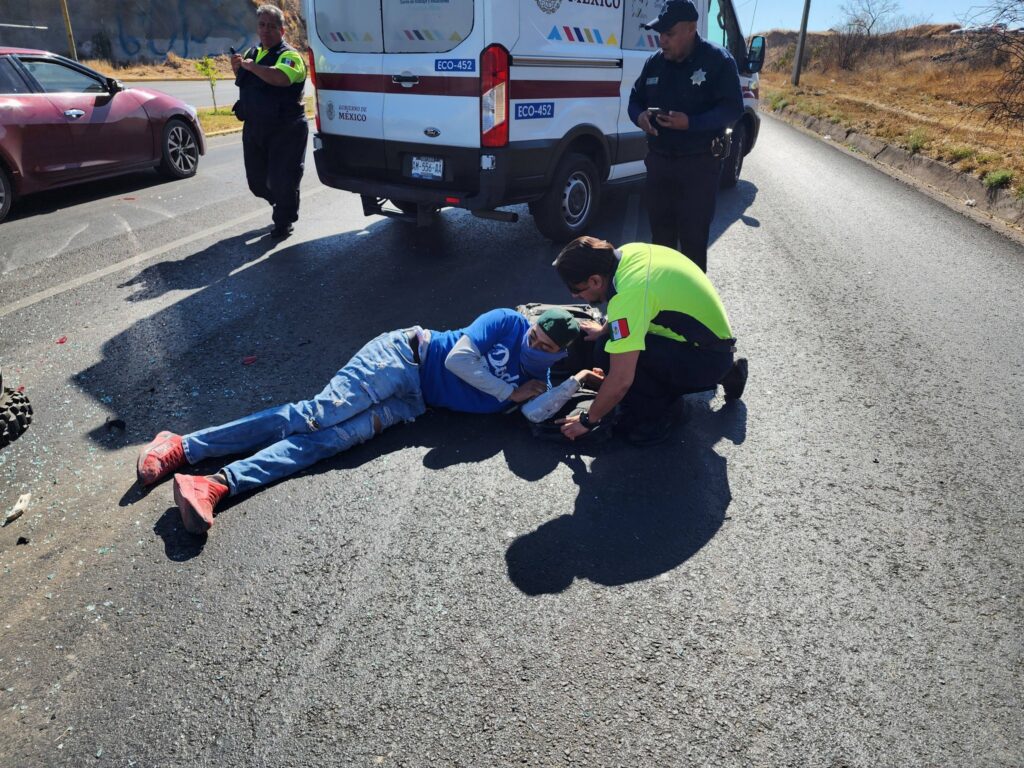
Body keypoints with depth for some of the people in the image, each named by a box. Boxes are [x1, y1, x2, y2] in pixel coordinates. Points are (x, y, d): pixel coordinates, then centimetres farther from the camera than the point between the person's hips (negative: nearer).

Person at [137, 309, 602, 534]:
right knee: (319, 414, -18)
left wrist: (577, 385, -8)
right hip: (401, 357, -3)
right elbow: (457, 358, -11)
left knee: (331, 440, -17)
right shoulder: (507, 322, -2)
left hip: (411, 405, 4)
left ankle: (218, 484, -24)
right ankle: (183, 447, -15)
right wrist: (509, 393, -7)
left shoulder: (538, 377, 13)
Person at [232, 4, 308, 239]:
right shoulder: (252, 53, 16)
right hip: (254, 129, 8)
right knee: (256, 180, 13)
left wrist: (250, 65, -26)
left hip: (285, 131, -8)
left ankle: (283, 222, 16)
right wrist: (238, 69, 7)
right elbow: (245, 84, 27)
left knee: (282, 180, -2)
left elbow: (280, 78, -32)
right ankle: (284, 208, 37)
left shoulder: (289, 56, -10)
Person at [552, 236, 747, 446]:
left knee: (611, 353, -23)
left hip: (709, 358, -9)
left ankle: (651, 423, -1)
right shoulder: (627, 253, -6)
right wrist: (604, 329, 28)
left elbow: (620, 381, -27)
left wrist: (587, 421, -13)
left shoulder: (628, 294, -29)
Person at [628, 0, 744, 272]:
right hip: (658, 159, 5)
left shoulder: (717, 60, -9)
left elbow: (733, 108, -13)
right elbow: (635, 100, 15)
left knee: (693, 234, -2)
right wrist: (639, 116, -11)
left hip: (700, 163, -5)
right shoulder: (654, 62, 6)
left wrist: (690, 123, -28)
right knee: (660, 229, 14)